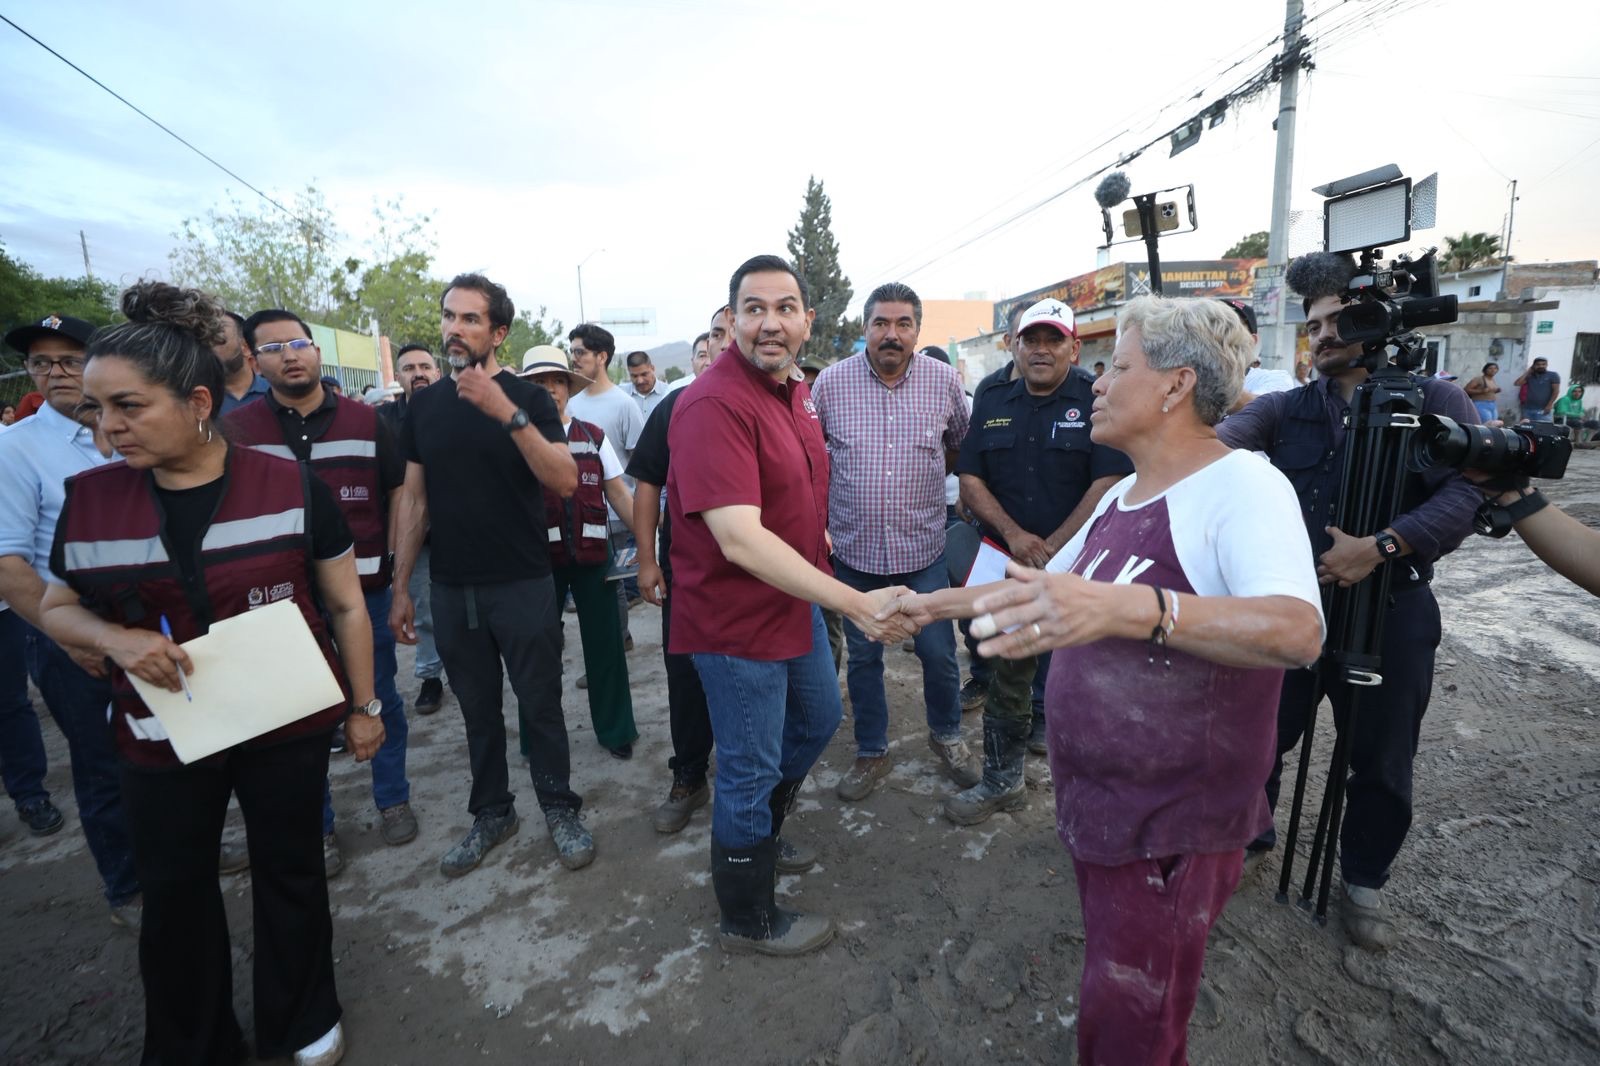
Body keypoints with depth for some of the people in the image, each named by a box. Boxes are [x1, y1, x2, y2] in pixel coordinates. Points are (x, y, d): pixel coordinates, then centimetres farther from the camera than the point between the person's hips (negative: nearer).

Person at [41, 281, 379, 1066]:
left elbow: (346, 605, -6)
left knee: (289, 874, 15)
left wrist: (364, 707, -3)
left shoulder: (292, 488, -13)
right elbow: (56, 608, 9)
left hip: (289, 725, -2)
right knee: (173, 895, 18)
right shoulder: (87, 499, -4)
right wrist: (116, 639, -14)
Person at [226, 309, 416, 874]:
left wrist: (393, 566, -1)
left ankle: (392, 798, 31)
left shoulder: (366, 420, 0)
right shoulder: (235, 428, -1)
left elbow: (399, 491, 5)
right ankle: (317, 822, 28)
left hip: (365, 590, 0)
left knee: (381, 699, 12)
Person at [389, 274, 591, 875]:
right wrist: (401, 588, 7)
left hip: (523, 585, -3)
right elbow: (414, 500, 9)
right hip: (452, 590, 4)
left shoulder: (527, 396, -5)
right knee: (478, 710, 14)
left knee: (540, 705, 6)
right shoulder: (424, 404, 7)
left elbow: (565, 481, -19)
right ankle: (491, 813, 31)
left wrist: (507, 412, -28)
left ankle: (559, 810, 24)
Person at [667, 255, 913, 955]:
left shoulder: (798, 390, 6)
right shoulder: (714, 405, -25)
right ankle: (749, 921, 33)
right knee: (752, 770, 7)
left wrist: (816, 537, 11)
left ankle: (755, 831, 53)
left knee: (820, 718, 27)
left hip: (795, 600, 10)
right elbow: (738, 538, -34)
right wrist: (855, 603, -36)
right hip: (736, 620, -9)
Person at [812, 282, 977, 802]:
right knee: (863, 657, 13)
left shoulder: (944, 380, -2)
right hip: (853, 547, 0)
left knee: (939, 653, 9)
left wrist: (925, 478, 7)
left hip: (922, 547, 0)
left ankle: (946, 735, 38)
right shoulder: (832, 381, -4)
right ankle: (871, 753, 33)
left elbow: (961, 444, 15)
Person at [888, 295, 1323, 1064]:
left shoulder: (1244, 487, -19)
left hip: (1171, 832, -7)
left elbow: (1298, 630, -36)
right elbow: (1043, 588, 19)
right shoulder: (1122, 495, 8)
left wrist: (1125, 607, -50)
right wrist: (935, 603, 18)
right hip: (1091, 802, 7)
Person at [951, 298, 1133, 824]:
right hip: (1009, 564, 3)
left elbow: (1108, 483, -12)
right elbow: (970, 479, 4)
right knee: (1008, 673, 10)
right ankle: (1001, 781, 24)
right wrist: (1014, 534, -11)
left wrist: (1051, 549, -16)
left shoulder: (1098, 400, -4)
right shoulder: (992, 402, 9)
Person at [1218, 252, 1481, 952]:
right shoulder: (1286, 409, 5)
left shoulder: (1432, 401, -1)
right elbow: (1221, 441, -15)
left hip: (1392, 610, -1)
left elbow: (1469, 491, -13)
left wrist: (1381, 546, -26)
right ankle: (1250, 840, 37)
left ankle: (1364, 882, 37)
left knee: (1382, 762, 14)